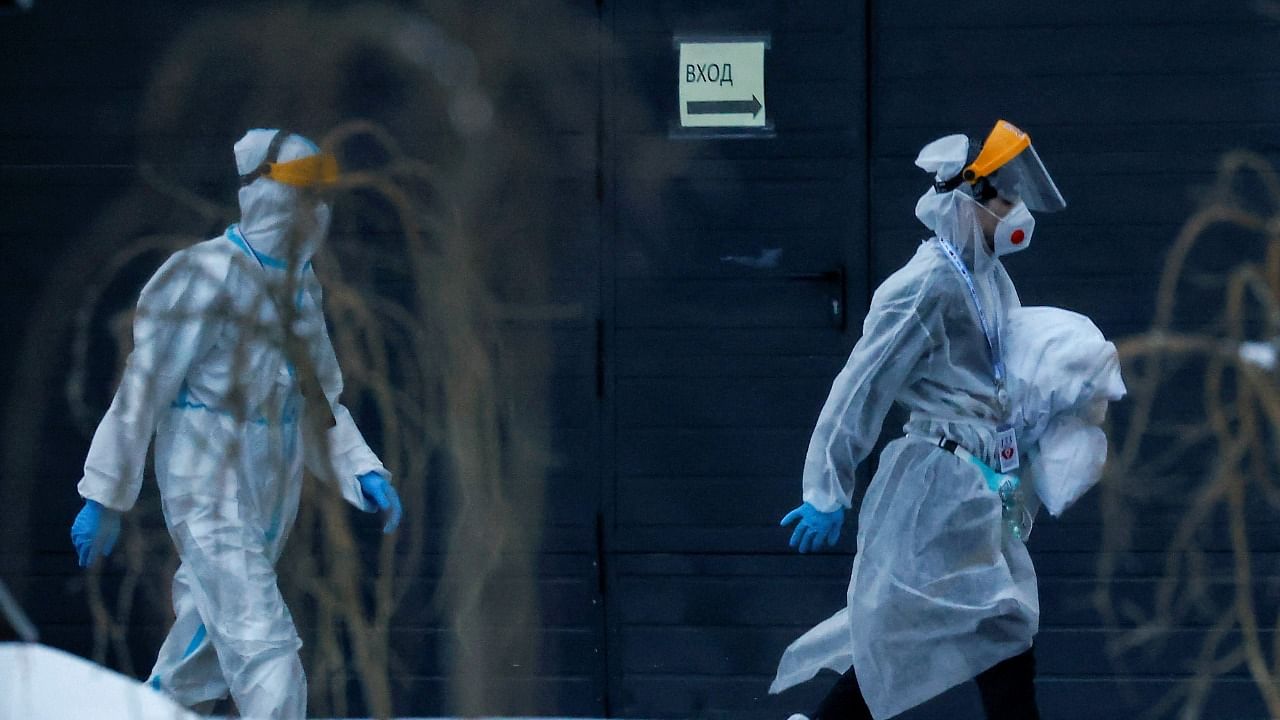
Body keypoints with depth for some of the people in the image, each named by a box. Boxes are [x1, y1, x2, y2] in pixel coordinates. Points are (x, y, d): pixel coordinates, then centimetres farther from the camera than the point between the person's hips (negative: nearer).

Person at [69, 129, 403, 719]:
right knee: (265, 651, -16)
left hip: (271, 494, 8)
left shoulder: (300, 285, 13)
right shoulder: (207, 277, -13)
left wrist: (363, 473, 8)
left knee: (200, 669, 14)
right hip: (210, 488, -8)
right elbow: (143, 389, -12)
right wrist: (105, 495, -12)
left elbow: (318, 400, 21)